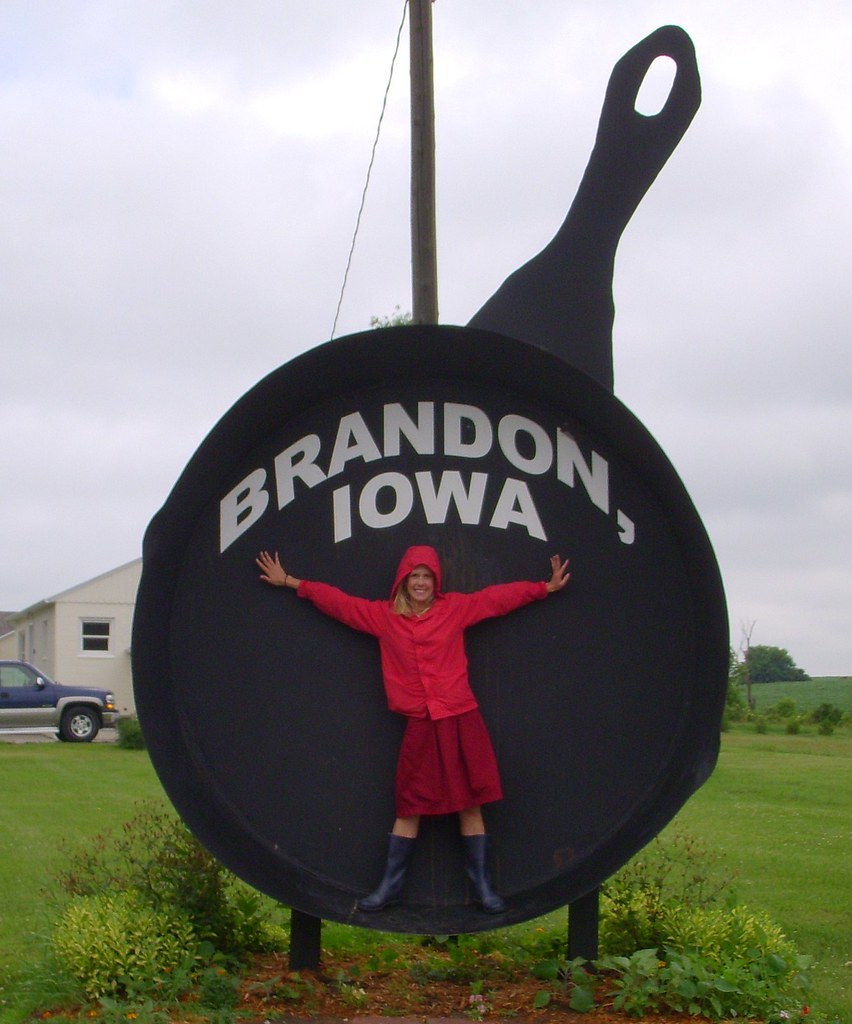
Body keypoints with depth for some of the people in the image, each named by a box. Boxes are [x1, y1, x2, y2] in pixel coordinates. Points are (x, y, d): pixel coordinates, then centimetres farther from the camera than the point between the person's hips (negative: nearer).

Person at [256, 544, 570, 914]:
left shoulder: (456, 608, 4)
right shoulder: (383, 616, 6)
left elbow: (501, 596, 9)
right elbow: (336, 601, 10)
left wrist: (547, 587, 11)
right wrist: (289, 582, 12)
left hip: (461, 723, -1)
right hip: (420, 727, 1)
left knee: (470, 804, 3)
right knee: (410, 808, 6)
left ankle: (482, 887, 10)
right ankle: (391, 885, 15)